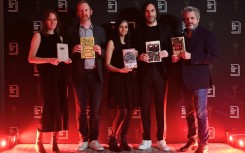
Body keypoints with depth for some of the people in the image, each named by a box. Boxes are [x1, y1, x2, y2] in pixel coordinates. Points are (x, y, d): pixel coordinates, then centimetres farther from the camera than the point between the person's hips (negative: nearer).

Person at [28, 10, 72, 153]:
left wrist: (66, 60, -1)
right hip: (48, 75, -5)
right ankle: (39, 141, 9)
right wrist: (49, 60, -23)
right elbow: (31, 58, -9)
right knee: (50, 106, -7)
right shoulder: (39, 35, 0)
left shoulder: (59, 37, 15)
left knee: (60, 106, 3)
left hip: (61, 74, 5)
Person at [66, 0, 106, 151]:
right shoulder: (72, 30, 7)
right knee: (80, 109, 5)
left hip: (96, 74, 1)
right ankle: (84, 139, 17)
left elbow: (106, 51, 10)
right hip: (80, 74, -1)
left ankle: (94, 139, 16)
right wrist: (73, 50, -15)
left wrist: (100, 51, -11)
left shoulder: (100, 30, 10)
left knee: (95, 109, 5)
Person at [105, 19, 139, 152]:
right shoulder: (112, 42, 1)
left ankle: (123, 140, 14)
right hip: (118, 79, -6)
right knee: (122, 112, -10)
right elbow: (107, 65, -6)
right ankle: (112, 139, 7)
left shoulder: (129, 43, 18)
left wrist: (135, 57, 1)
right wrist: (120, 70, -21)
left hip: (129, 79, 6)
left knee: (129, 111, 3)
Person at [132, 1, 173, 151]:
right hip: (144, 72, 1)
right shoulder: (138, 31, 11)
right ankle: (146, 139, 13)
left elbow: (173, 48, 7)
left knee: (160, 106, 1)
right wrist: (139, 57, -12)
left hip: (160, 71, -1)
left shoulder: (166, 28, 10)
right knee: (145, 106, 3)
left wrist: (167, 53, -13)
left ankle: (160, 140, 11)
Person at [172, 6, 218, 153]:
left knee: (201, 113, -3)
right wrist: (175, 58, -3)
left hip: (199, 79, -5)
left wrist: (191, 56, -20)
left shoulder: (207, 34, -3)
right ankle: (192, 140, 25)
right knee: (190, 113, 14)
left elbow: (213, 56, -13)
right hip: (184, 80, 6)